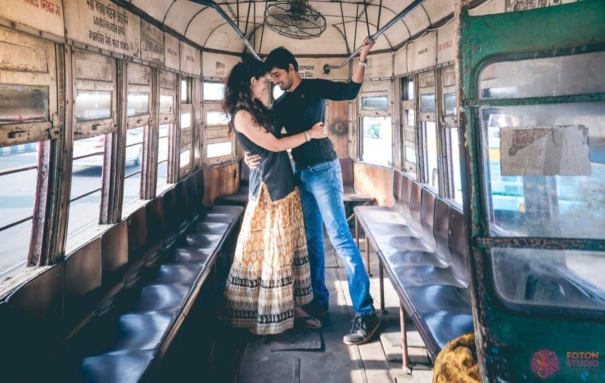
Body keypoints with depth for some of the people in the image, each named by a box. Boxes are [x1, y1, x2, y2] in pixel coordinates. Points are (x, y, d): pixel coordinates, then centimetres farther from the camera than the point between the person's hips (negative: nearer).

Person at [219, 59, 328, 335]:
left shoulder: (257, 110, 13)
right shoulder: (242, 115, -15)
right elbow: (275, 145, -15)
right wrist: (310, 134, -7)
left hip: (285, 185, 9)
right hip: (269, 188, -9)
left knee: (287, 248, 11)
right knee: (269, 251, 1)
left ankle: (292, 306, 20)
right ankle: (268, 315, 14)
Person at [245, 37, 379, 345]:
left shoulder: (315, 88, -2)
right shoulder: (280, 104, 14)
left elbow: (350, 91, -13)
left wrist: (362, 58, -23)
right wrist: (251, 156, -3)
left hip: (323, 170, -7)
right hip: (300, 174, 7)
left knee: (340, 237, -12)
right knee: (311, 239, 11)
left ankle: (365, 312, -11)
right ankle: (319, 300, 23)